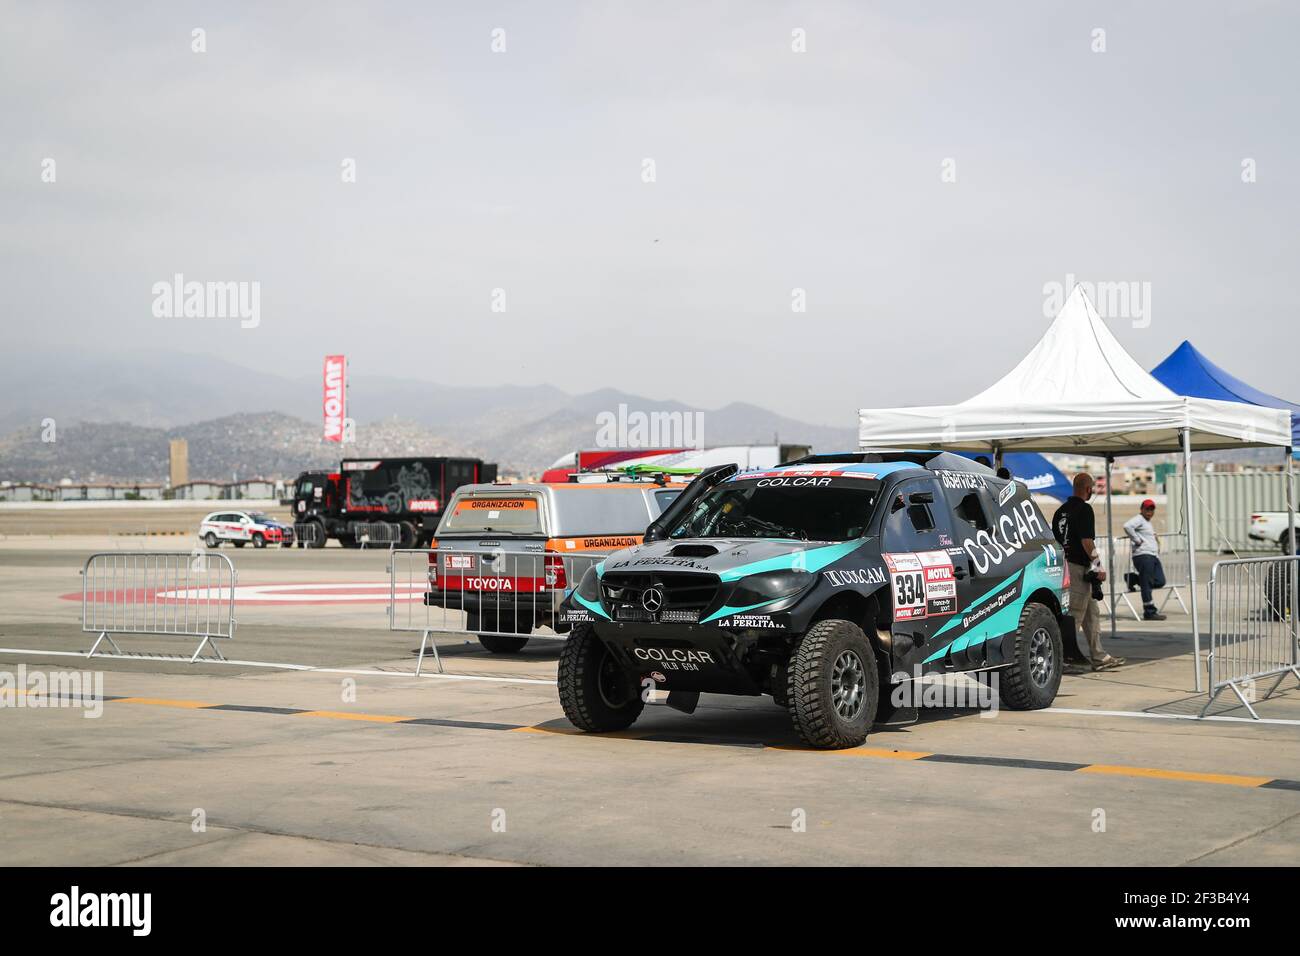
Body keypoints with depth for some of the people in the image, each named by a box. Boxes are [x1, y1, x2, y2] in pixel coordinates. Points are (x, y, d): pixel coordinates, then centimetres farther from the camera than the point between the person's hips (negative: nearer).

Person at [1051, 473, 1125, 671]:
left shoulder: (1060, 510, 14)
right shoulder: (1084, 509, -12)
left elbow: (1055, 540, 16)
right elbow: (1087, 541, -19)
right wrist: (1098, 566, -14)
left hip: (1064, 565, 9)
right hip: (1079, 567, -9)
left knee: (1092, 613, 16)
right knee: (1075, 614, -6)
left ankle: (1099, 657, 19)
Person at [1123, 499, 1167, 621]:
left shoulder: (1148, 523, 27)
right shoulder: (1139, 519, -3)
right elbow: (1127, 526, -21)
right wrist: (1137, 540, -17)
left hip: (1153, 556, 10)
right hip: (1143, 555, -10)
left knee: (1160, 582, 2)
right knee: (1147, 585, -9)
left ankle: (1133, 579, 16)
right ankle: (1149, 612, -7)